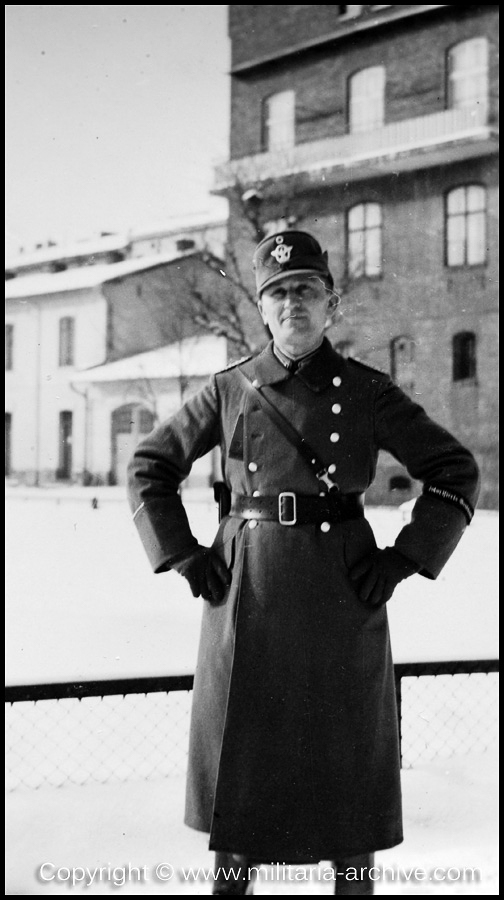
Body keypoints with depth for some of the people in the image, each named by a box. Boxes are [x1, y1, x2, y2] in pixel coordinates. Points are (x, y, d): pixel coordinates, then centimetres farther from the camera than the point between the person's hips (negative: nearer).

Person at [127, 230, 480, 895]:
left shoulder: (367, 392, 1)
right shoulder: (231, 390, 4)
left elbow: (457, 471, 5)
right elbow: (149, 467, 12)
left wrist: (401, 560, -3)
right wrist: (185, 557, 2)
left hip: (342, 593, -1)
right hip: (247, 592, 1)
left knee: (349, 748, 5)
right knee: (240, 752, 7)